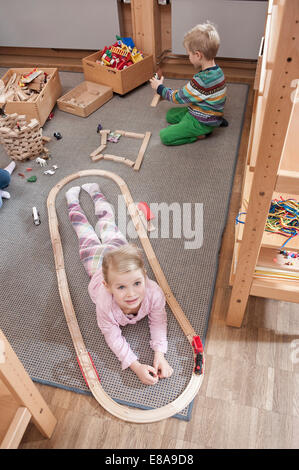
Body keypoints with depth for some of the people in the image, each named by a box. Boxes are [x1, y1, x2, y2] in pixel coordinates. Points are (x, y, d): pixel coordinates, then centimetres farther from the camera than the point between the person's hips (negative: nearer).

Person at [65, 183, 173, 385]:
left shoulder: (154, 292, -46)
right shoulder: (105, 304, -48)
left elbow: (158, 322, -27)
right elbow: (113, 337, -33)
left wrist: (160, 355, -40)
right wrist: (137, 367, -43)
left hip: (120, 248, 2)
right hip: (98, 261, -1)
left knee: (107, 226, 32)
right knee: (88, 235, 30)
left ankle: (95, 191, 58)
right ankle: (73, 199, 57)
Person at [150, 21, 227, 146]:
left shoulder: (202, 79, -31)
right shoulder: (216, 71, -1)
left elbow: (179, 97, -17)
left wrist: (160, 88, -3)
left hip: (202, 122, -10)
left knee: (165, 136, -12)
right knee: (170, 115, 25)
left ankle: (200, 134, -2)